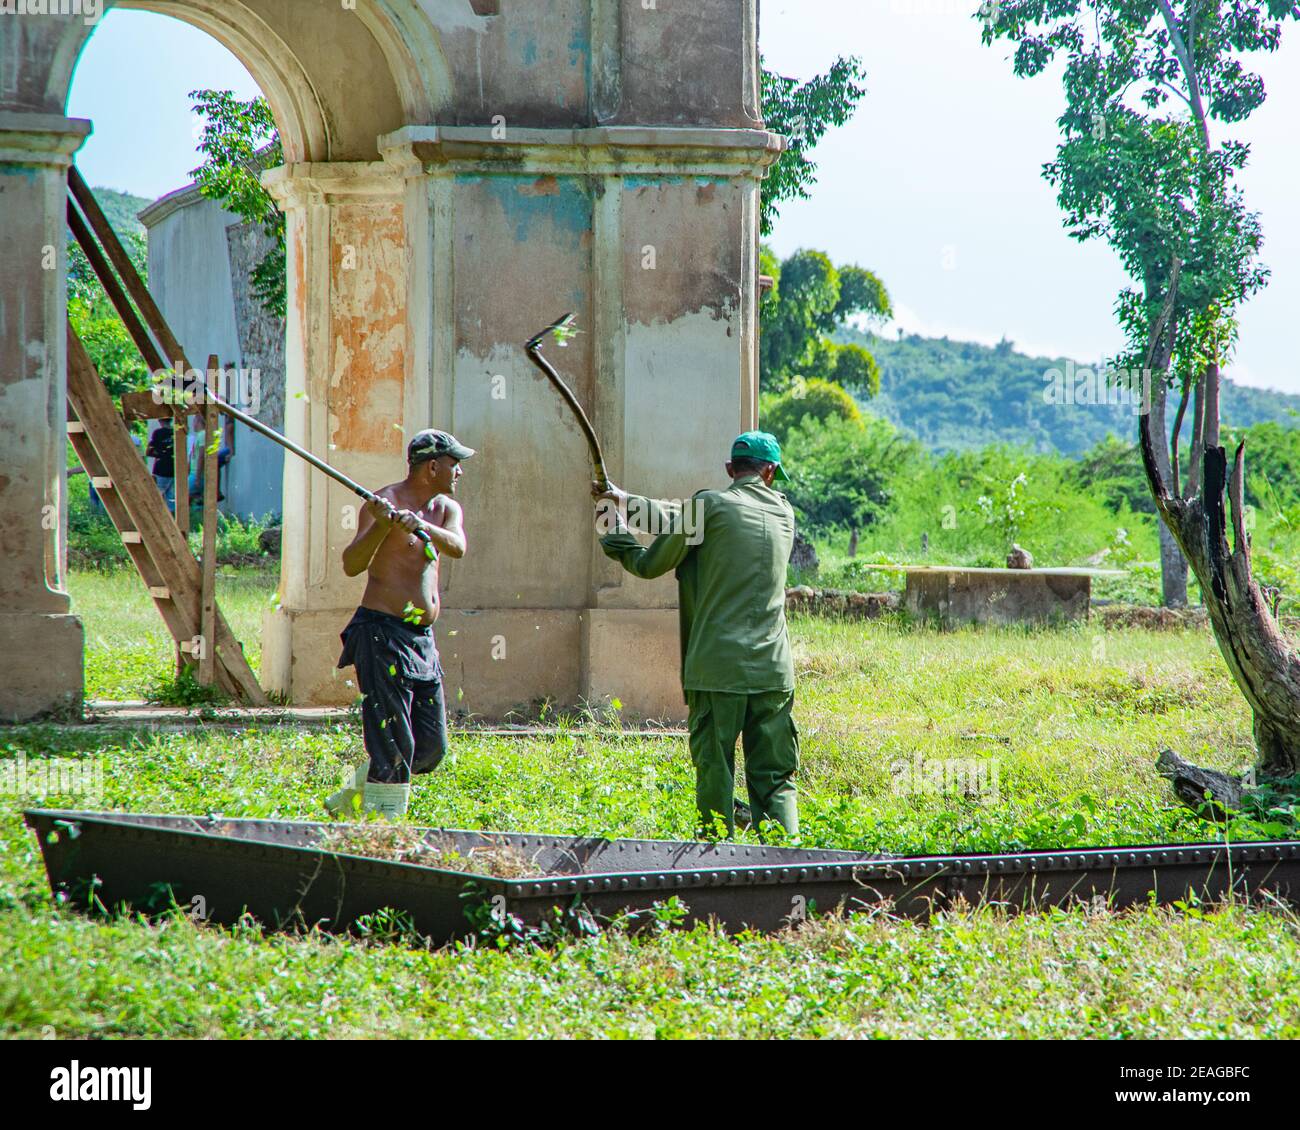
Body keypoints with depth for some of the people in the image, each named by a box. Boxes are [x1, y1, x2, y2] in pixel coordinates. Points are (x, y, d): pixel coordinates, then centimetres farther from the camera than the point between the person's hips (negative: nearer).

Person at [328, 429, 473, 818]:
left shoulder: (446, 508, 12)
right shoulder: (383, 504, -9)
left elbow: (457, 546, -10)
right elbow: (351, 566, -19)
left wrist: (420, 525, -30)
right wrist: (381, 525, -35)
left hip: (422, 639, 8)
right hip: (382, 634, -8)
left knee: (431, 748, 9)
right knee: (392, 745, -11)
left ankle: (349, 799, 25)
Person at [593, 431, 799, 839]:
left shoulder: (711, 506, -5)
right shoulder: (782, 512, 10)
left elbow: (650, 564, 3)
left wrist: (617, 531, 22)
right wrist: (627, 499, 19)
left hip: (717, 667, -3)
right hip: (773, 668, 3)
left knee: (715, 773, 3)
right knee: (775, 778, 6)